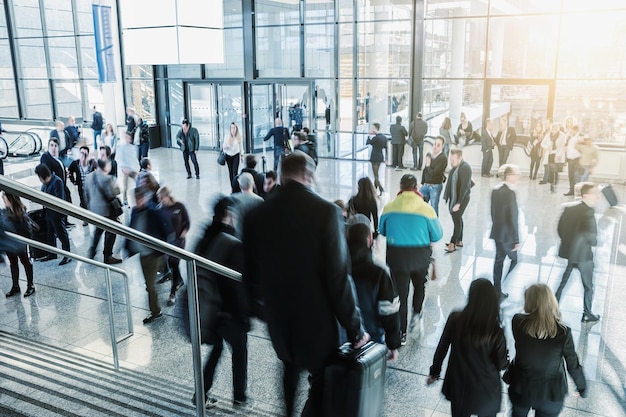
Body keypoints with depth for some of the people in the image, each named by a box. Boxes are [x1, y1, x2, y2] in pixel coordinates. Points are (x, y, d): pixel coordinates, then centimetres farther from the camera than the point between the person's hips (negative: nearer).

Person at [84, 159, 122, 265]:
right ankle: (108, 257, 12)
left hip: (94, 209, 8)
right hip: (107, 210, -8)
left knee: (98, 230, 25)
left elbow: (86, 194, 11)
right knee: (110, 232, 6)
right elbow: (112, 194, -19)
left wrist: (89, 206, 21)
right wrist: (116, 187, -1)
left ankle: (91, 253, 25)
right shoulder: (107, 178, -22)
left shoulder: (89, 177, 4)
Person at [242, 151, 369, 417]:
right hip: (316, 320, -5)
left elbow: (251, 273, 4)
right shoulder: (326, 211, -19)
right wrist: (355, 329, -10)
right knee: (322, 382, 15)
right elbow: (337, 277, -21)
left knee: (290, 369, 30)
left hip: (277, 319, 5)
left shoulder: (256, 215, -5)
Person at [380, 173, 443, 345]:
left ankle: (401, 333, 13)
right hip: (420, 256, 0)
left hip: (396, 255, 0)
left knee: (400, 293, 9)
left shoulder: (389, 207, -7)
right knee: (420, 285, 28)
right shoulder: (426, 208, -11)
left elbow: (382, 231, 7)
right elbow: (437, 235, -5)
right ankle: (416, 314, 18)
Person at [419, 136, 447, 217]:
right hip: (426, 185, 7)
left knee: (434, 207, 0)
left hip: (436, 186, -7)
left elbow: (434, 173, -22)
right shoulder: (429, 155, 7)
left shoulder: (443, 158, -14)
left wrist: (428, 166, -5)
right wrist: (422, 183, 13)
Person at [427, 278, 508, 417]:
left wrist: (434, 372, 8)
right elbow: (501, 364, -12)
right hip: (486, 390, -1)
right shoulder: (496, 332, -25)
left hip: (459, 385, 2)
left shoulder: (455, 319, -20)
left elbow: (441, 348, -7)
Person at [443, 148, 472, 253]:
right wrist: (446, 196, 6)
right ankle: (459, 241, 28)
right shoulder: (454, 167, 3)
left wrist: (458, 203, -22)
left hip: (462, 199, -8)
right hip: (453, 198, 8)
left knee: (457, 220, -1)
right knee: (457, 219, 16)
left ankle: (453, 244, 7)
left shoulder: (465, 168, -20)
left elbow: (464, 187, -22)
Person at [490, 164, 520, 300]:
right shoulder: (510, 193, -21)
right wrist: (516, 240, -16)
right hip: (507, 235, -8)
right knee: (513, 260, 8)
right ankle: (500, 288, 8)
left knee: (499, 260, 15)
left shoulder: (495, 190, 4)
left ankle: (497, 290, 22)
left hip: (497, 232, 8)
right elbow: (513, 218, -21)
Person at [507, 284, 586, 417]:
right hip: (550, 393, 0)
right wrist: (582, 388, 6)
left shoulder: (518, 322, -23)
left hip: (521, 389, 1)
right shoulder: (563, 333, -25)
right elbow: (573, 366, -11)